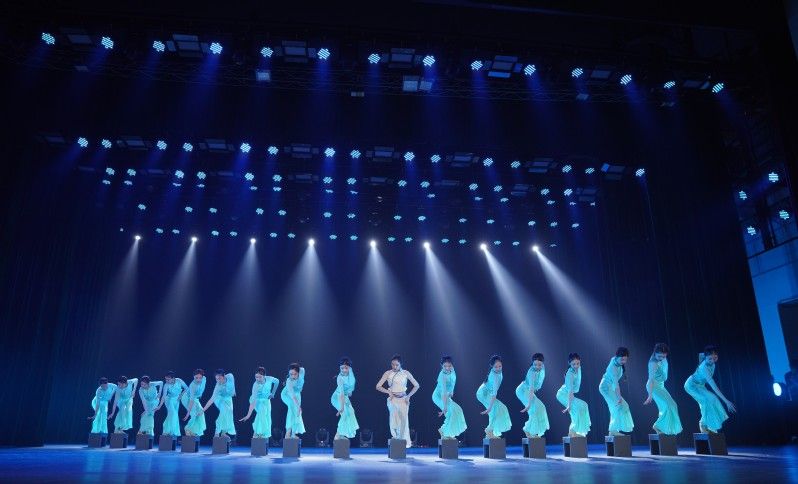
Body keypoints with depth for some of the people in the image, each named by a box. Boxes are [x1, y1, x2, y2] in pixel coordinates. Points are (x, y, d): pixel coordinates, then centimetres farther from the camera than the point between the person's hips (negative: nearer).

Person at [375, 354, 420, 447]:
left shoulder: (406, 373, -1)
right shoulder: (388, 373, -1)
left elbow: (416, 385, 6)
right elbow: (378, 386, 1)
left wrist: (409, 396, -2)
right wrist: (388, 392, -10)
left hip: (403, 400, 0)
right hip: (393, 400, 0)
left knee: (404, 420, -5)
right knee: (394, 421, -2)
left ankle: (405, 441, 2)